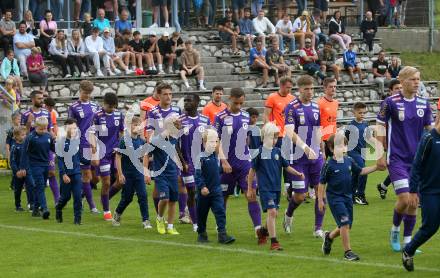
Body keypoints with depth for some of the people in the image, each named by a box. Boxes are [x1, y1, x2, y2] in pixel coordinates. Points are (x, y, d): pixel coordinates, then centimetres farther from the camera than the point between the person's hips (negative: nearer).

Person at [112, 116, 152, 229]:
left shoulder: (141, 141, 2)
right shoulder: (124, 140, -11)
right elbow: (118, 157, -10)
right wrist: (120, 174, -12)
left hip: (139, 174, 3)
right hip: (127, 174, -3)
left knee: (143, 196, -6)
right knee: (127, 198, 6)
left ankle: (145, 220, -3)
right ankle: (117, 215, 32)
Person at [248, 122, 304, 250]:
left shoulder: (278, 151, 8)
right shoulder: (259, 152, -5)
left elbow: (286, 166, 12)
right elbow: (253, 170, -1)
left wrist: (298, 173, -4)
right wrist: (249, 188, 1)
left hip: (277, 187, 6)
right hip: (265, 188, -6)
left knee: (274, 214, 13)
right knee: (272, 212, -15)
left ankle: (264, 230, 40)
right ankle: (274, 242, -14)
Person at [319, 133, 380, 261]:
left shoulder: (349, 161, 3)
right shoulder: (329, 165, -12)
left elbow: (360, 171, 18)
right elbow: (322, 183, -8)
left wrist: (376, 167, 12)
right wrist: (320, 200, -9)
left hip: (347, 196, 6)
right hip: (335, 197, -6)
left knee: (347, 226, 10)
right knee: (345, 223, -14)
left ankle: (329, 236, 38)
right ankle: (347, 252, -5)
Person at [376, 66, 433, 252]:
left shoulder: (424, 104, 5)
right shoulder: (390, 102, -8)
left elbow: (430, 129, 13)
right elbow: (380, 128, -3)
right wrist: (381, 155, -6)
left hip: (418, 159, 4)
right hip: (397, 159, -4)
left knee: (414, 202, 4)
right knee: (404, 199, -13)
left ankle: (407, 241, 15)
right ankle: (395, 230, 15)